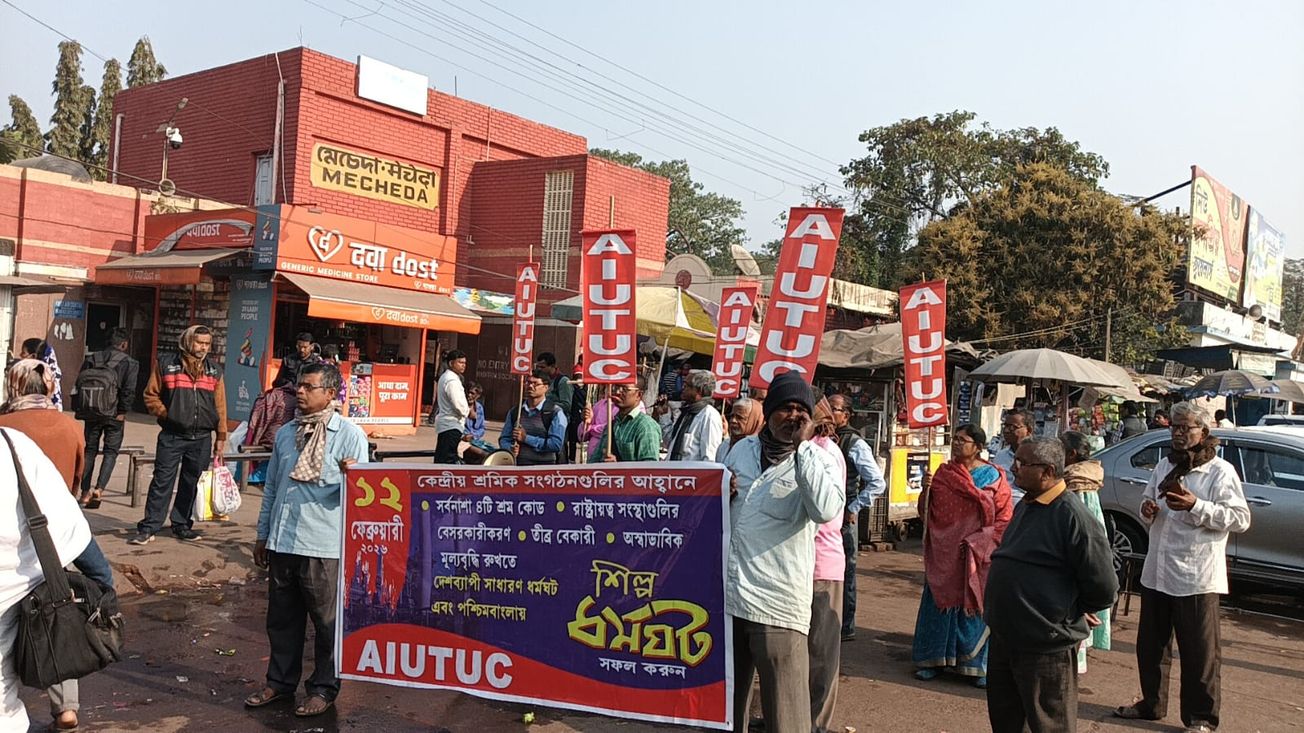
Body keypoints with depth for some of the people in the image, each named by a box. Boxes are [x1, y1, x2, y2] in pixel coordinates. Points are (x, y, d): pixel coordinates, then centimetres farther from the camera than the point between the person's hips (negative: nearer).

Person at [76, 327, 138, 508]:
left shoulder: (91, 359, 7)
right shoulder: (129, 363, -5)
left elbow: (79, 383, 4)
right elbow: (129, 390, -14)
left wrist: (83, 408, 9)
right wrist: (123, 412, -7)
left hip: (91, 413, 4)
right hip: (114, 415, -3)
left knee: (90, 450, 13)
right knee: (111, 451, 6)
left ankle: (85, 491, 13)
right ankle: (99, 488, -10)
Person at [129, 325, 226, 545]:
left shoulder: (214, 371, 9)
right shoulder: (166, 364, 0)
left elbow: (220, 405, 11)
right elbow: (151, 395, 5)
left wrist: (221, 436, 8)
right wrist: (165, 414, -8)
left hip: (202, 438, 3)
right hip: (171, 436, -3)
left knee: (191, 483, 10)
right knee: (162, 481, -3)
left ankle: (182, 525, 21)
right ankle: (148, 527, 3)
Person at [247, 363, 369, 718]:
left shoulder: (350, 434, -9)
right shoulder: (286, 432, 9)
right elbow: (272, 487, 17)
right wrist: (262, 535, 18)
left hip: (323, 546, -6)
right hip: (282, 542, 6)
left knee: (327, 622, 7)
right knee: (281, 619, 16)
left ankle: (324, 688, 21)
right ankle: (280, 681, 31)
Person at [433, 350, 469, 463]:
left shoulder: (444, 377, 16)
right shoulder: (452, 380, -16)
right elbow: (458, 405, -22)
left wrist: (466, 409, 12)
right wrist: (468, 411, -1)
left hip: (444, 423, 10)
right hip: (452, 424, -10)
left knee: (440, 457, 13)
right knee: (448, 458, -10)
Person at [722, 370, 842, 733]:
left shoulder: (818, 460, -5)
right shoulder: (742, 449, 10)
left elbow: (826, 510, -26)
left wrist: (802, 445, -19)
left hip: (778, 603, -5)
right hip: (728, 593, 5)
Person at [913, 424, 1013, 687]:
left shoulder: (994, 477, -1)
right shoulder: (943, 473, 6)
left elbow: (1004, 519, -3)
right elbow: (928, 512, 9)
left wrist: (977, 543, -13)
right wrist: (926, 490, -10)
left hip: (978, 555, -2)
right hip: (944, 554, 2)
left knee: (975, 606, 3)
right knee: (940, 603, 6)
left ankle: (977, 665, 14)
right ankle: (933, 659, 16)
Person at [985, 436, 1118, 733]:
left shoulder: (1072, 515, -19)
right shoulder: (1025, 505, 9)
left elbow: (1103, 586, -18)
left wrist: (1071, 611, -1)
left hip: (1046, 645, -9)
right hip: (1005, 636, 9)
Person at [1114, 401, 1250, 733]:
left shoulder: (1221, 471, -8)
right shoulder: (1164, 466, 12)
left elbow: (1240, 518, -14)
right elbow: (1148, 498, 23)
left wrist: (1195, 506, -24)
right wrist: (1147, 508, 0)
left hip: (1196, 578, -7)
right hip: (1156, 573, 7)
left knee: (1200, 653, 4)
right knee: (1150, 646, 17)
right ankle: (1151, 704, 32)